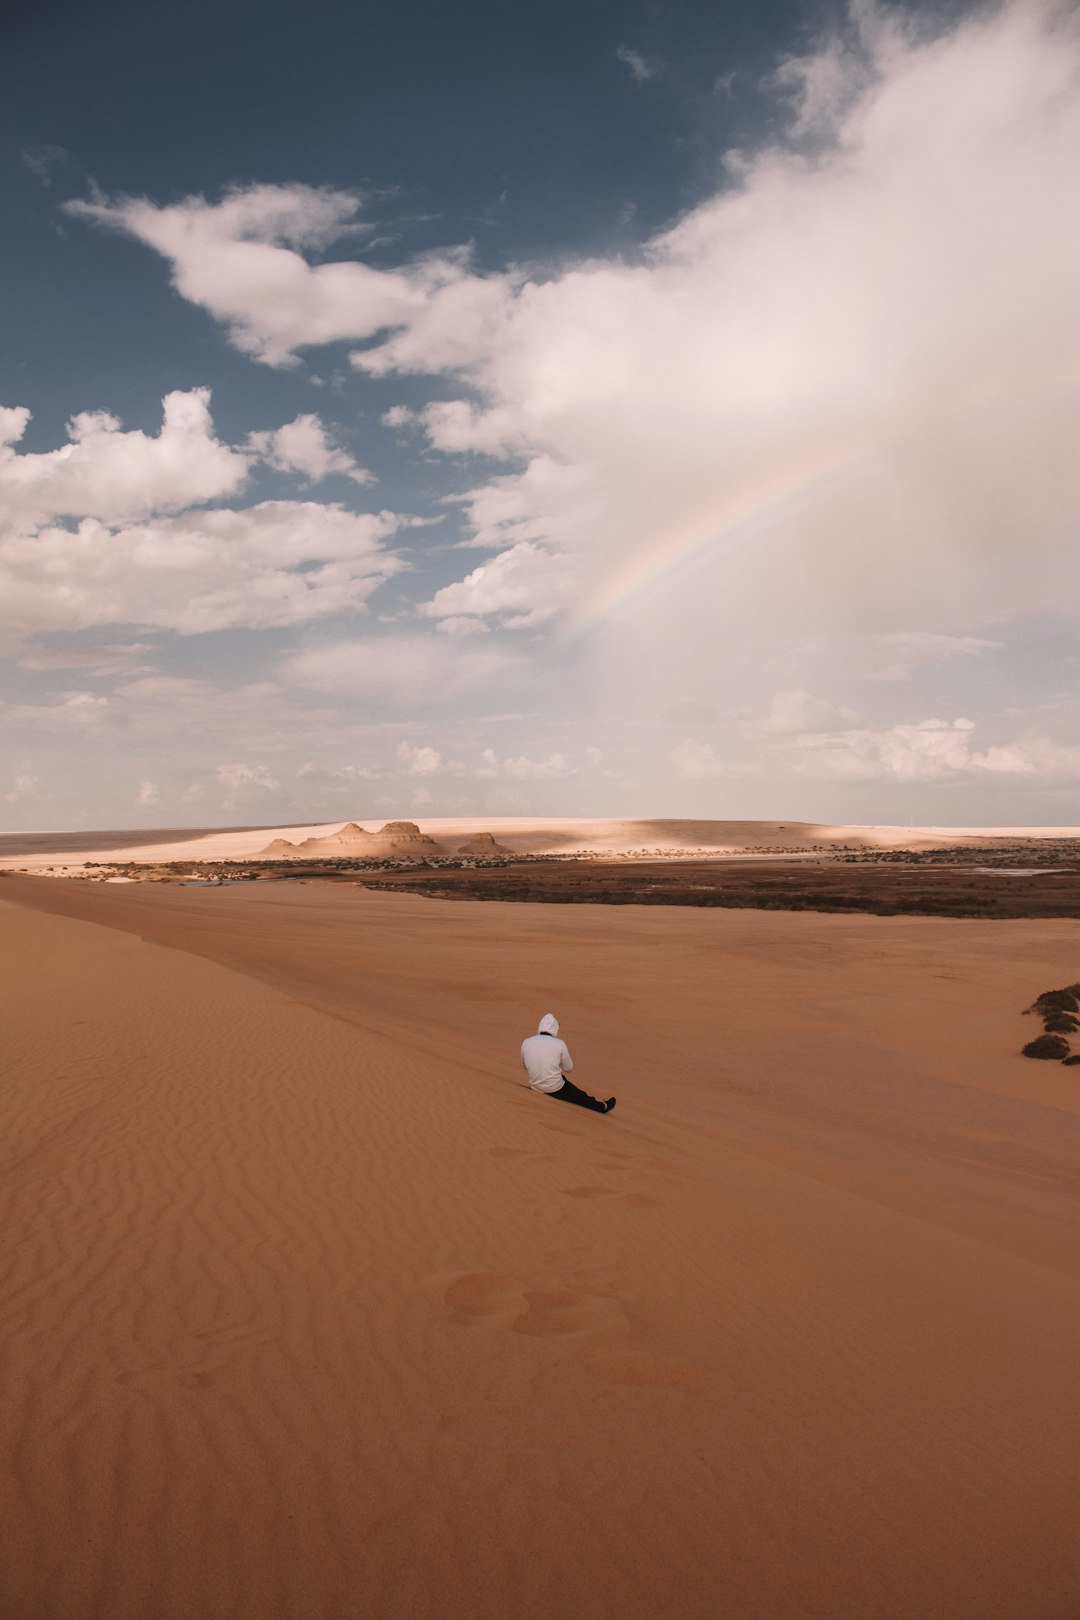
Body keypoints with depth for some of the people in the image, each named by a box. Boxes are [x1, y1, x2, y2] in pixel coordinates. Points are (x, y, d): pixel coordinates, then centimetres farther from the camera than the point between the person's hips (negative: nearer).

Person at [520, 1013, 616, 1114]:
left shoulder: (526, 1042, -7)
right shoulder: (559, 1044, -15)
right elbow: (568, 1068, -1)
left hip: (535, 1087, 4)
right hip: (555, 1089, -3)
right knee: (580, 1096, 20)